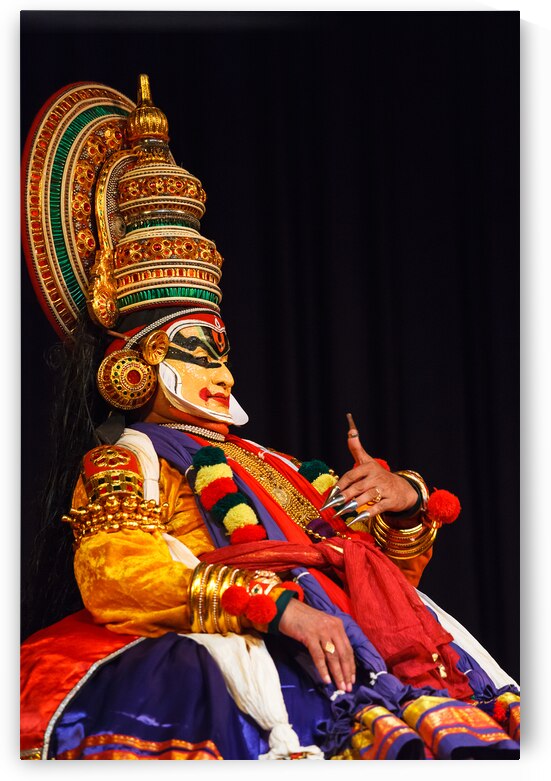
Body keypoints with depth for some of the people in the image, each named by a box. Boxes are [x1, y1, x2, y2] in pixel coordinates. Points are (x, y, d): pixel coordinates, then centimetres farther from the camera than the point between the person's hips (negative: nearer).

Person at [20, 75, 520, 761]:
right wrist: (275, 603, -17)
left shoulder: (272, 469, 33)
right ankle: (382, 728, -52)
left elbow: (388, 570, 33)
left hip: (349, 629, 6)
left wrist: (405, 499, 10)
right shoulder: (128, 461, 14)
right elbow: (114, 573, -8)